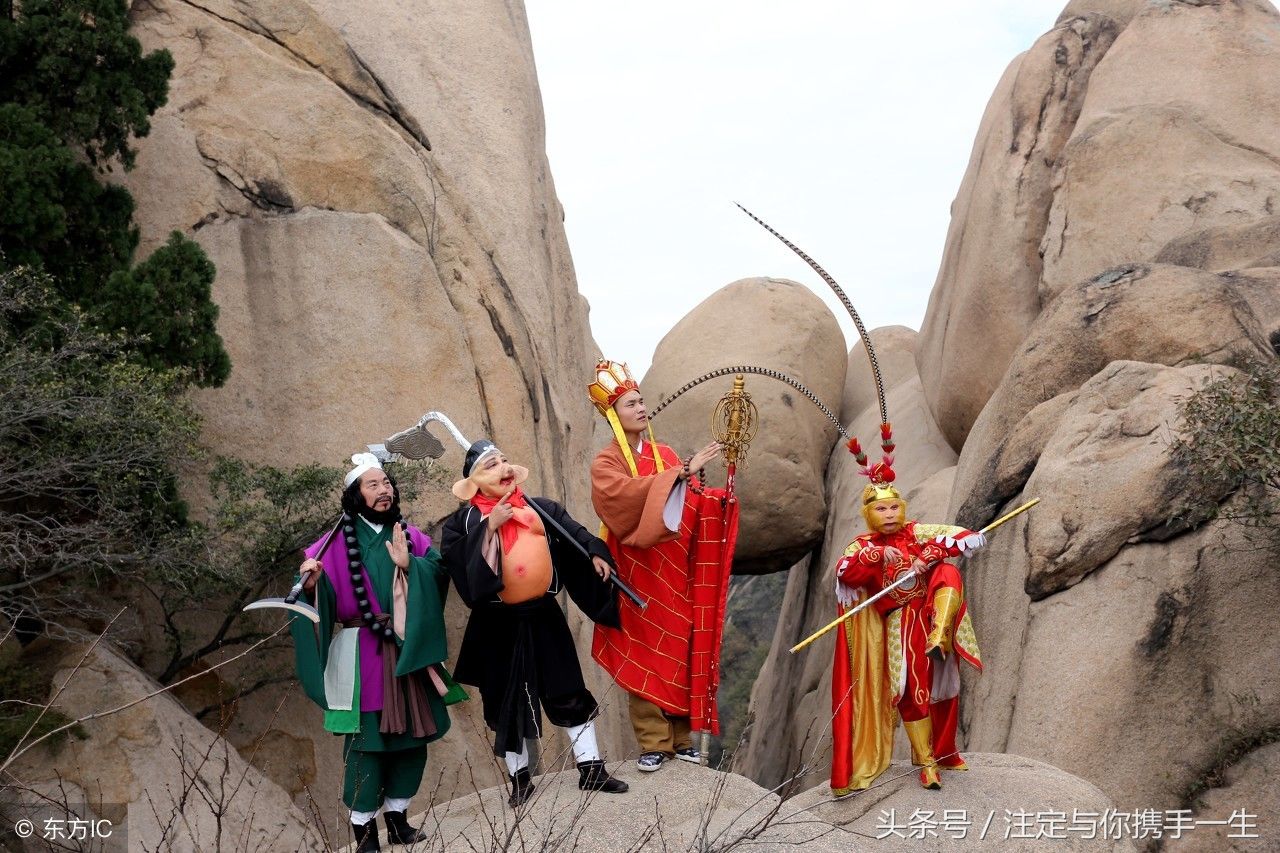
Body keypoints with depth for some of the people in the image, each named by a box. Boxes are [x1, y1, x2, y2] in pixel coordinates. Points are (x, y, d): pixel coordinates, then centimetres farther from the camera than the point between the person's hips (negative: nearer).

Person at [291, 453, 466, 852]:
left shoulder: (410, 536, 8)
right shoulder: (338, 543, -4)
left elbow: (439, 573, -4)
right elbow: (322, 598, -10)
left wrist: (409, 564, -19)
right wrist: (311, 584, -31)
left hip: (408, 649, 5)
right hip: (363, 653, -5)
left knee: (411, 731, 9)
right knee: (368, 736, -5)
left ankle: (397, 817, 22)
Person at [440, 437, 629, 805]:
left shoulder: (541, 508, 3)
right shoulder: (464, 522, -6)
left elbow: (575, 534, 0)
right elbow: (465, 568, -19)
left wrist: (595, 553, -18)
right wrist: (490, 527, -22)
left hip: (544, 617, 3)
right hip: (499, 626, -2)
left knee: (570, 693, 7)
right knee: (509, 701, 8)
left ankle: (591, 769, 16)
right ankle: (519, 778, 22)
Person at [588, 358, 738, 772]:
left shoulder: (666, 454, 12)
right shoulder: (605, 464, -4)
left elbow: (690, 502, 6)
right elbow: (630, 493, -24)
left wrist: (717, 500, -15)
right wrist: (683, 472, -27)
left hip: (674, 570, 4)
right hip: (639, 571, -4)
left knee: (681, 651, 5)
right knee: (644, 654, -2)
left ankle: (681, 736, 13)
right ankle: (653, 742, 3)